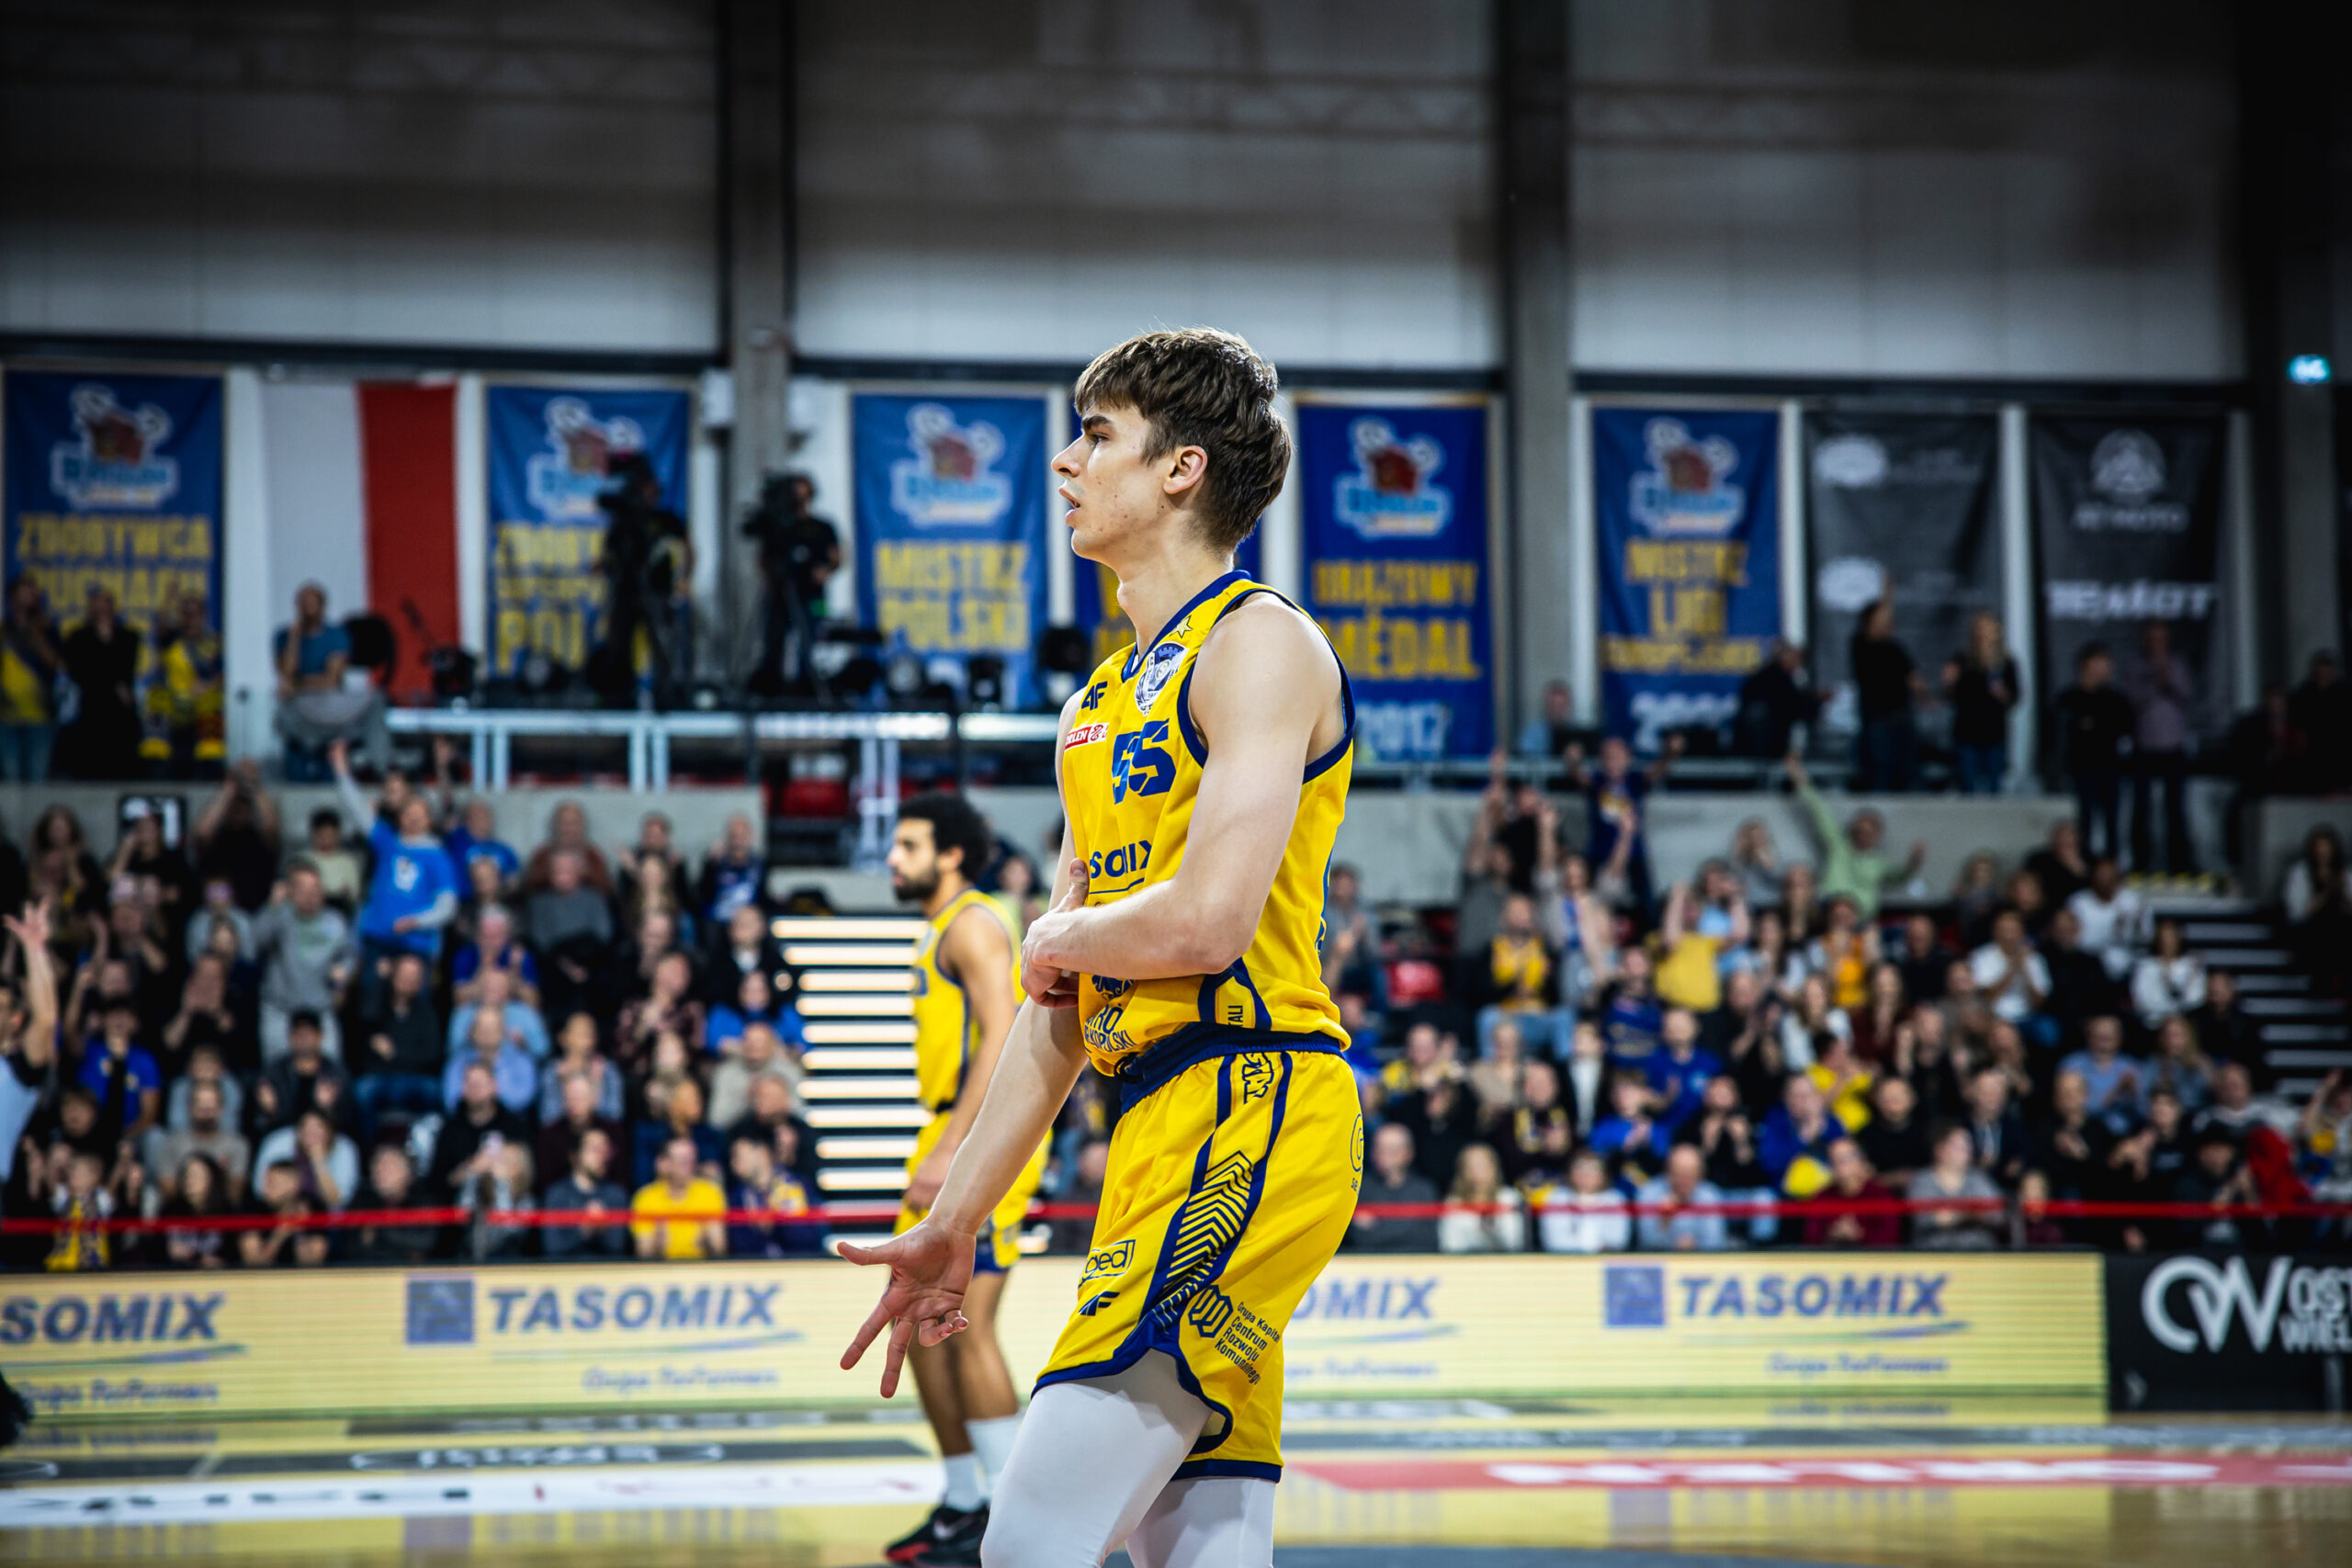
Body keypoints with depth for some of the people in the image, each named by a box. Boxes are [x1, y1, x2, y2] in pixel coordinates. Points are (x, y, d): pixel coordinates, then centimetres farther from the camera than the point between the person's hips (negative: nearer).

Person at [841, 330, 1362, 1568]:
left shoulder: (1260, 642, -5)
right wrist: (953, 1224, 22)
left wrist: (1056, 940, 2)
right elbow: (1057, 1012, 24)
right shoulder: (1099, 707, 23)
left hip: (1249, 1113, -9)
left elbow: (1209, 920, -18)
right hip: (1158, 1133, 9)